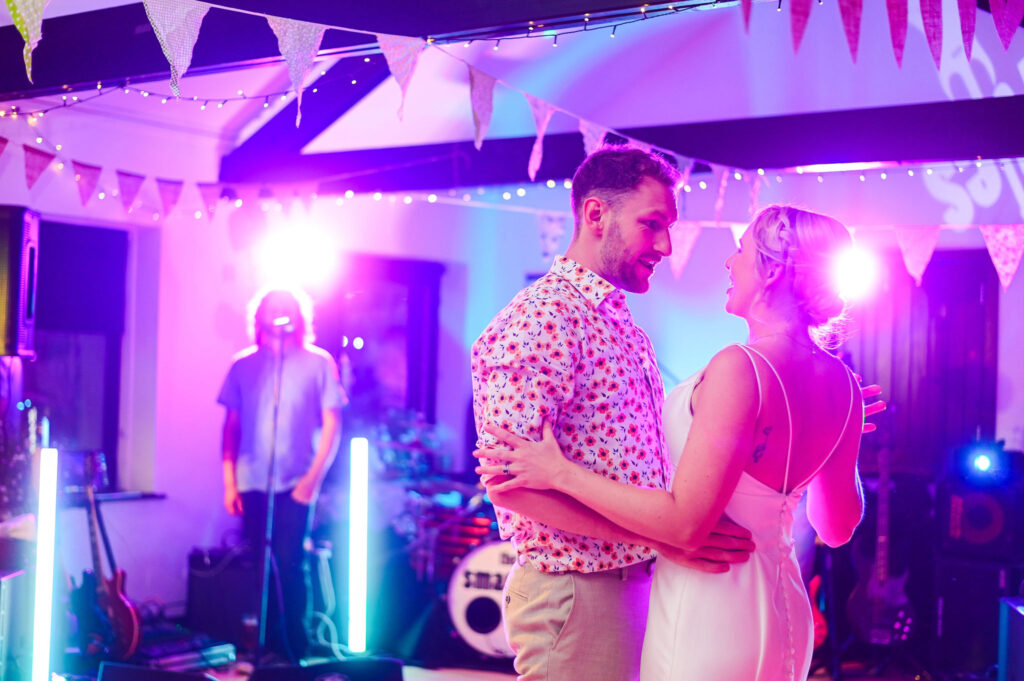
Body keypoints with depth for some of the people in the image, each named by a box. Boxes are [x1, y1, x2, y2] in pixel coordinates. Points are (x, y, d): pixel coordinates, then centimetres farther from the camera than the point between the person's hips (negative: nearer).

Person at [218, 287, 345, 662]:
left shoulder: (318, 363, 2)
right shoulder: (244, 365, 9)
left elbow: (331, 424, 0)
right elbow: (231, 426, 11)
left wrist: (314, 476, -10)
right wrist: (229, 482, 5)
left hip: (295, 483, -3)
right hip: (252, 482, 3)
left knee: (289, 564, -8)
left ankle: (294, 649, 2)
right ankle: (264, 646, 16)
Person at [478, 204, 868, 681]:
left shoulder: (739, 367, -23)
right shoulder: (842, 383, 0)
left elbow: (685, 523, -24)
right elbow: (838, 529, 10)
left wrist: (561, 473, -17)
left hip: (706, 613, -8)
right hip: (784, 615, 8)